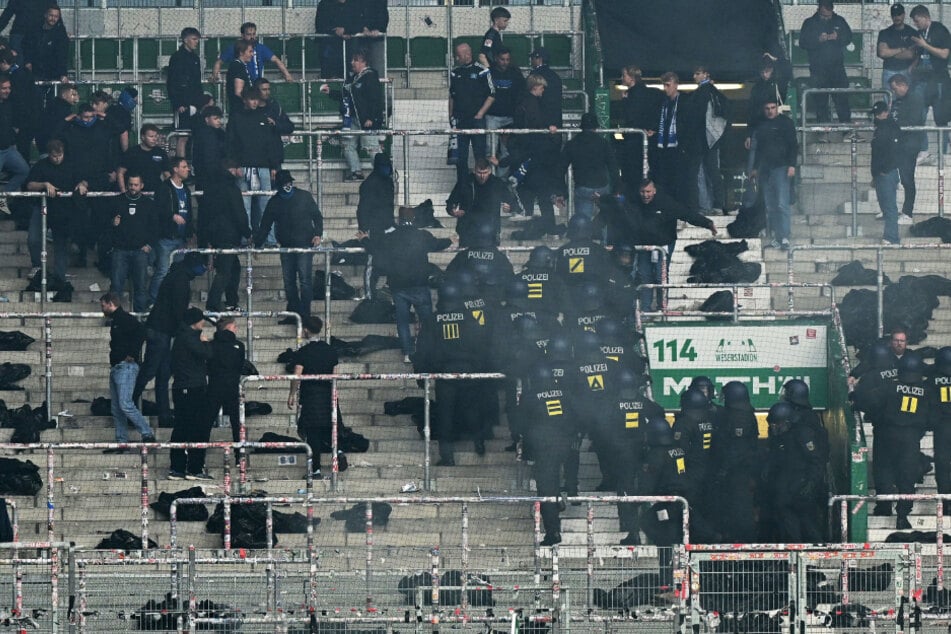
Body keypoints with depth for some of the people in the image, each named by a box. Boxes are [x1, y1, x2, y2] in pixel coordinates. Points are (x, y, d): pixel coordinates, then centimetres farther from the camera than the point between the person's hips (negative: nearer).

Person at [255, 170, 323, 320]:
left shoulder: (304, 197, 2)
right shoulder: (274, 202, 10)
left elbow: (317, 217, 7)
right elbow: (265, 226, 15)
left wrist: (317, 234, -8)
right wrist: (257, 244, 9)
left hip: (304, 245, -4)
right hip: (286, 246, 4)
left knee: (305, 279, -9)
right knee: (289, 281, 3)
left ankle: (305, 313, -8)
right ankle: (293, 314, 10)